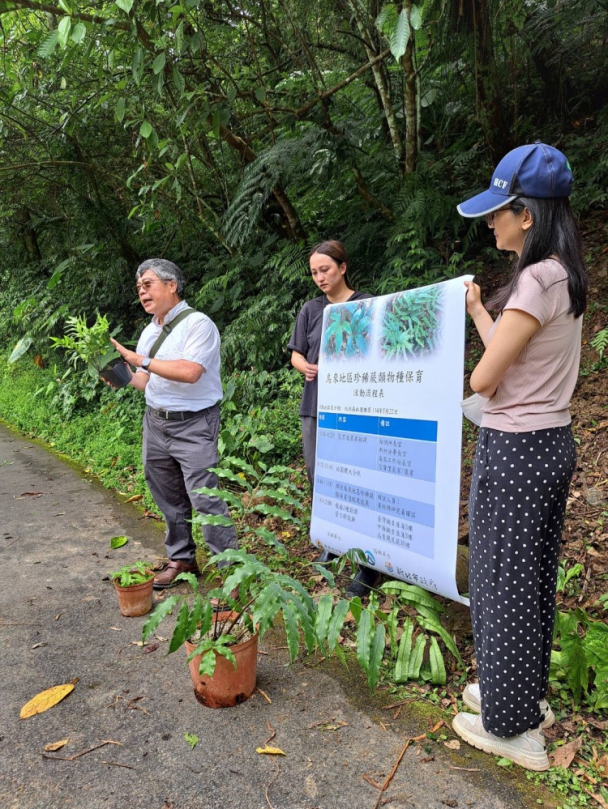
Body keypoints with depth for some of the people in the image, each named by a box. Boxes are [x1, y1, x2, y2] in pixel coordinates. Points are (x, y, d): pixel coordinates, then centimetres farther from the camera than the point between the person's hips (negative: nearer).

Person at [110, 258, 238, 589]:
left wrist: (139, 359, -19)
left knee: (205, 498, -9)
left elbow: (190, 372, -25)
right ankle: (181, 558, 29)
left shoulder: (197, 324, -11)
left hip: (193, 426, -8)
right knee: (169, 499, 14)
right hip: (155, 423, 8)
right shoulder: (149, 332, 13)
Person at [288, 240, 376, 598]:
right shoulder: (311, 309, 11)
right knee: (318, 476, 10)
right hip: (316, 405, 5)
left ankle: (368, 564, 6)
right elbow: (296, 354, 15)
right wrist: (305, 366, -7)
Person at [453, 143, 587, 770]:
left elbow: (484, 377, -18)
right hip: (552, 442, 10)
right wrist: (479, 311, 20)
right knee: (533, 578, 20)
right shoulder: (564, 277, 10)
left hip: (514, 452, -10)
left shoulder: (535, 281, -20)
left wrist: (477, 379, 2)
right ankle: (525, 695, 40)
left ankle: (510, 725, 25)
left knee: (503, 583, 6)